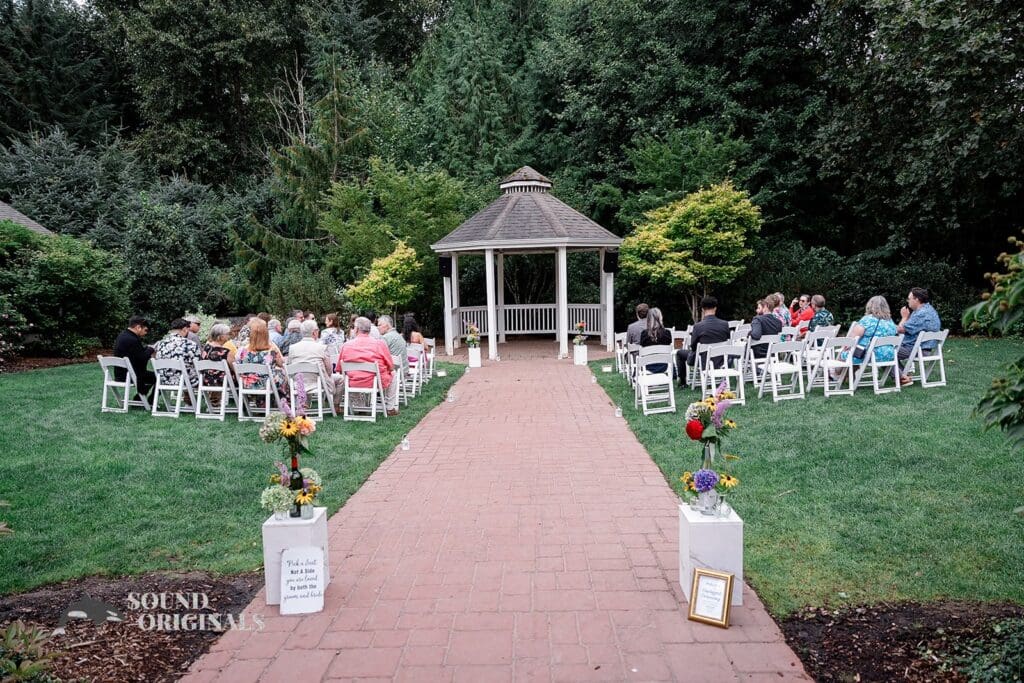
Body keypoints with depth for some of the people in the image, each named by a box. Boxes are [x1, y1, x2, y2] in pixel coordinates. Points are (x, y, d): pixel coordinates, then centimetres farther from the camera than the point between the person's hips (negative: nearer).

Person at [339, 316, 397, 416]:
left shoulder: (346, 346, -7)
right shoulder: (380, 344, -10)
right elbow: (391, 367, -3)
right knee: (393, 378, 28)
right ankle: (390, 408, 24)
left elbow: (339, 369, 3)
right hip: (375, 384, -2)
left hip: (353, 384, 2)